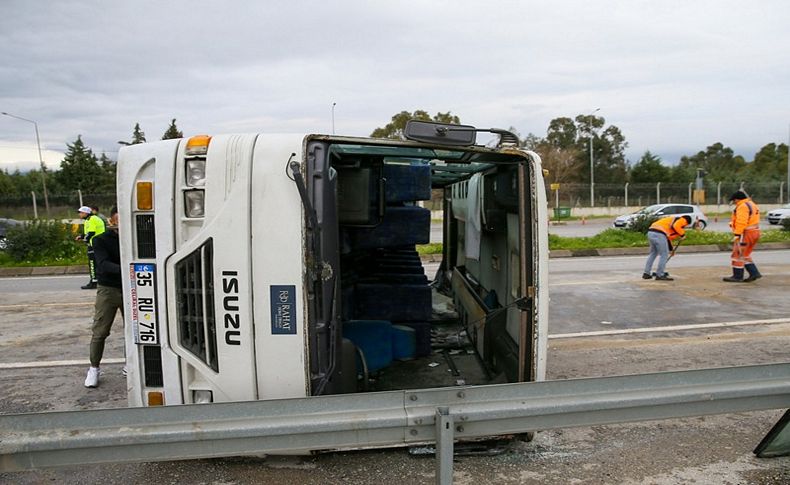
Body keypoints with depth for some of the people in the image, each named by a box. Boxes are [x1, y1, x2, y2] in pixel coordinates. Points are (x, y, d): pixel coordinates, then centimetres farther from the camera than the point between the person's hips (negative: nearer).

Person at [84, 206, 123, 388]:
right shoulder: (101, 240, -6)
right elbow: (103, 264, -21)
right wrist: (123, 269, -38)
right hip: (108, 289, -2)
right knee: (99, 331, -1)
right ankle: (94, 369, 14)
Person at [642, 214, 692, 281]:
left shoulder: (672, 219, 36)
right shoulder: (682, 220, 10)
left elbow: (668, 236, 41)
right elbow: (676, 226, -15)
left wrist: (671, 249, 45)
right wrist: (682, 234, 0)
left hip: (650, 232, 9)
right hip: (659, 234, -9)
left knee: (653, 253, 22)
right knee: (664, 254, 2)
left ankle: (646, 273, 25)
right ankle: (660, 275, 4)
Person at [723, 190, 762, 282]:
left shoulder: (743, 206, -15)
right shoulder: (752, 205, 18)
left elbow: (741, 222, -24)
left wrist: (737, 235, -25)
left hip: (745, 233, -10)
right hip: (754, 233, 10)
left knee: (738, 255, -2)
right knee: (745, 255, 16)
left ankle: (737, 276, 2)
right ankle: (754, 273, 11)